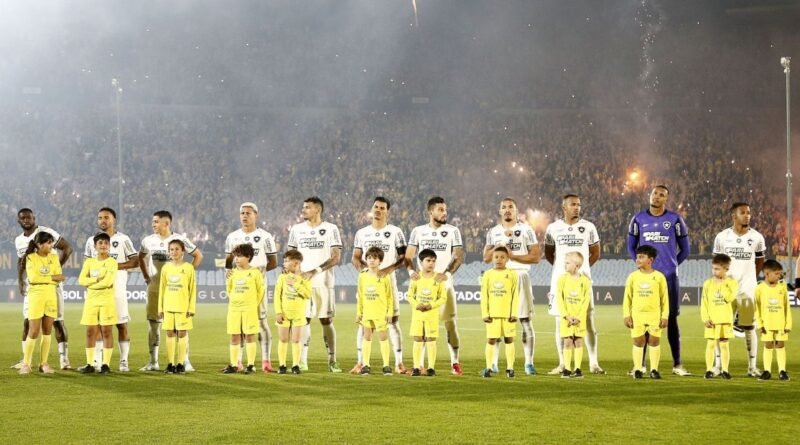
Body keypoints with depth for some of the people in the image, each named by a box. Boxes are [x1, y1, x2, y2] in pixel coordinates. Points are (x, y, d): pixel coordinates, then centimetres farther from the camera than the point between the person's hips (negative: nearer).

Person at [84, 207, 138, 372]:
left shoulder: (123, 239, 2)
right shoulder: (92, 240, 11)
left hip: (117, 289, -2)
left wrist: (116, 266, -13)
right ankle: (97, 361, 6)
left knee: (122, 325, -2)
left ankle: (124, 361, 3)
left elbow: (135, 262, 0)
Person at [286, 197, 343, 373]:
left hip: (323, 282, -2)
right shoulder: (297, 229, 11)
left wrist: (315, 271, -15)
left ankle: (332, 361, 6)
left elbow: (336, 257, -5)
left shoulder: (330, 229, 1)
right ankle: (302, 361, 0)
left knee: (326, 320, 0)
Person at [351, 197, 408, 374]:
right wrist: (363, 267, -10)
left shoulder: (395, 232, 2)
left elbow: (403, 258, -1)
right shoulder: (362, 233, 11)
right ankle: (360, 362, 4)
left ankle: (399, 363, -3)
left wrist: (388, 269, -17)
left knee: (393, 321, -4)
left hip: (388, 279, -2)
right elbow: (356, 257, 11)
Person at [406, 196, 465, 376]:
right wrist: (411, 271, -15)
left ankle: (455, 362, 3)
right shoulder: (418, 231, 8)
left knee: (450, 322, -4)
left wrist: (447, 272, -20)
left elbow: (459, 257, -4)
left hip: (444, 281, -1)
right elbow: (409, 255, 6)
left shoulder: (453, 231, 4)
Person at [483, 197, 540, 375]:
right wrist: (503, 241, -5)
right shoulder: (493, 232, 13)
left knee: (526, 321, -4)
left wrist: (513, 256, -11)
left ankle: (529, 363, -1)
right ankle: (493, 363, 5)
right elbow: (486, 257, 4)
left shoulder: (526, 230, 4)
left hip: (520, 276, -2)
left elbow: (536, 256, -3)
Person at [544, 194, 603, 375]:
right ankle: (562, 364, 6)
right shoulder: (553, 228, 4)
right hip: (559, 280, 1)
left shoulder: (588, 227, 2)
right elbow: (548, 253, 17)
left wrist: (582, 268, 11)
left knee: (588, 321, -4)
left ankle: (594, 363, 0)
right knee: (561, 322, 2)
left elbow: (596, 253, 11)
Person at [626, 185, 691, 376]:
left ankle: (677, 364, 7)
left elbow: (684, 249, 9)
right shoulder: (639, 219, 4)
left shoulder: (675, 220, 1)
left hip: (669, 276, -1)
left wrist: (671, 266, 5)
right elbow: (631, 247, 14)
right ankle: (641, 363, 6)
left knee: (671, 319, 2)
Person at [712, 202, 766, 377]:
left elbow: (760, 262, 13)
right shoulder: (722, 237, 0)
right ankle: (718, 364, 6)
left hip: (748, 288, 0)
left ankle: (752, 366, 8)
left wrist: (749, 278, 12)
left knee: (749, 327, 3)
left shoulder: (756, 238, 1)